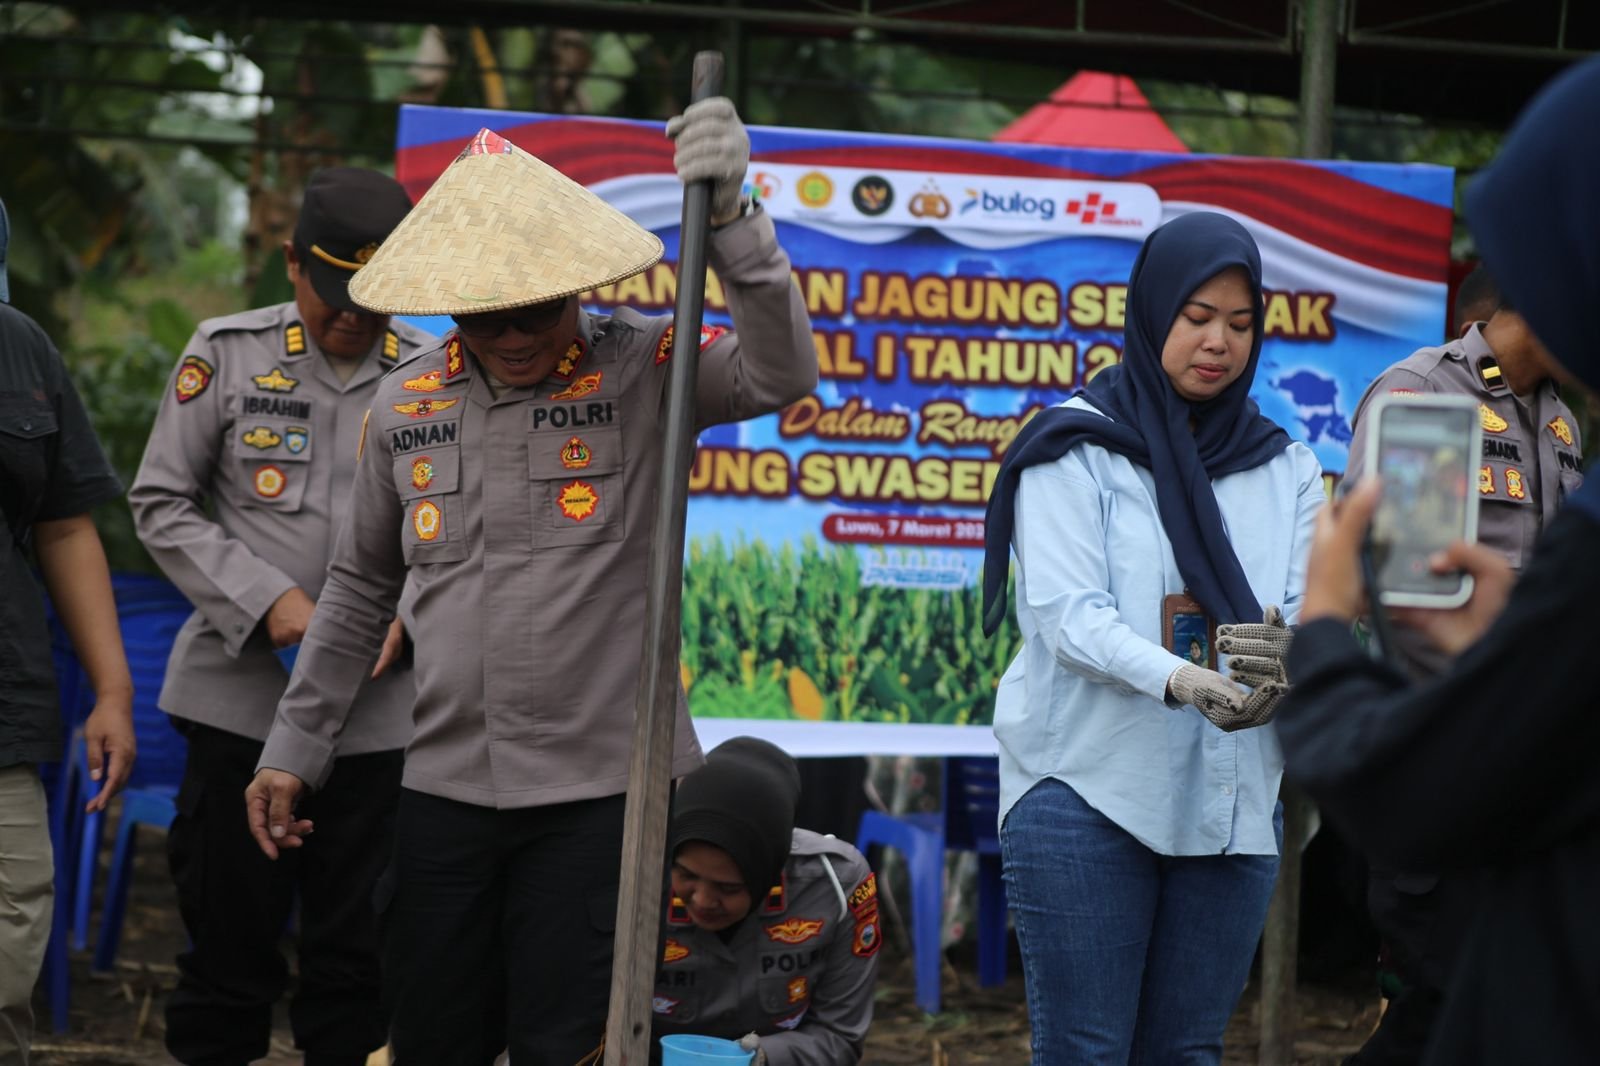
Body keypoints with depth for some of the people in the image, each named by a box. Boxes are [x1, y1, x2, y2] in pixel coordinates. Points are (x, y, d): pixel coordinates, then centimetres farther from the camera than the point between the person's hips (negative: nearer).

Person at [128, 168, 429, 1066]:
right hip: (242, 696, -1)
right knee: (229, 933, 4)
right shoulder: (228, 353, -1)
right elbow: (162, 503, 1)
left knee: (355, 956, 6)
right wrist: (267, 599, -10)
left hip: (382, 710, 1)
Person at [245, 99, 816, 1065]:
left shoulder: (642, 370, -4)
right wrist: (295, 749, 18)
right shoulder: (407, 406, 8)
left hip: (602, 791, -4)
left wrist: (730, 217, -34)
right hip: (446, 792, 4)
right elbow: (361, 586, 19)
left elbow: (781, 372, -23)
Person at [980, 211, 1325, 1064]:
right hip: (1089, 789, -4)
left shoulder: (1283, 467, 14)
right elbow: (1068, 616, -11)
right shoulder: (1076, 449, 0)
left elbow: (1309, 607, 3)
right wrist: (1179, 680, -30)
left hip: (1232, 801, 4)